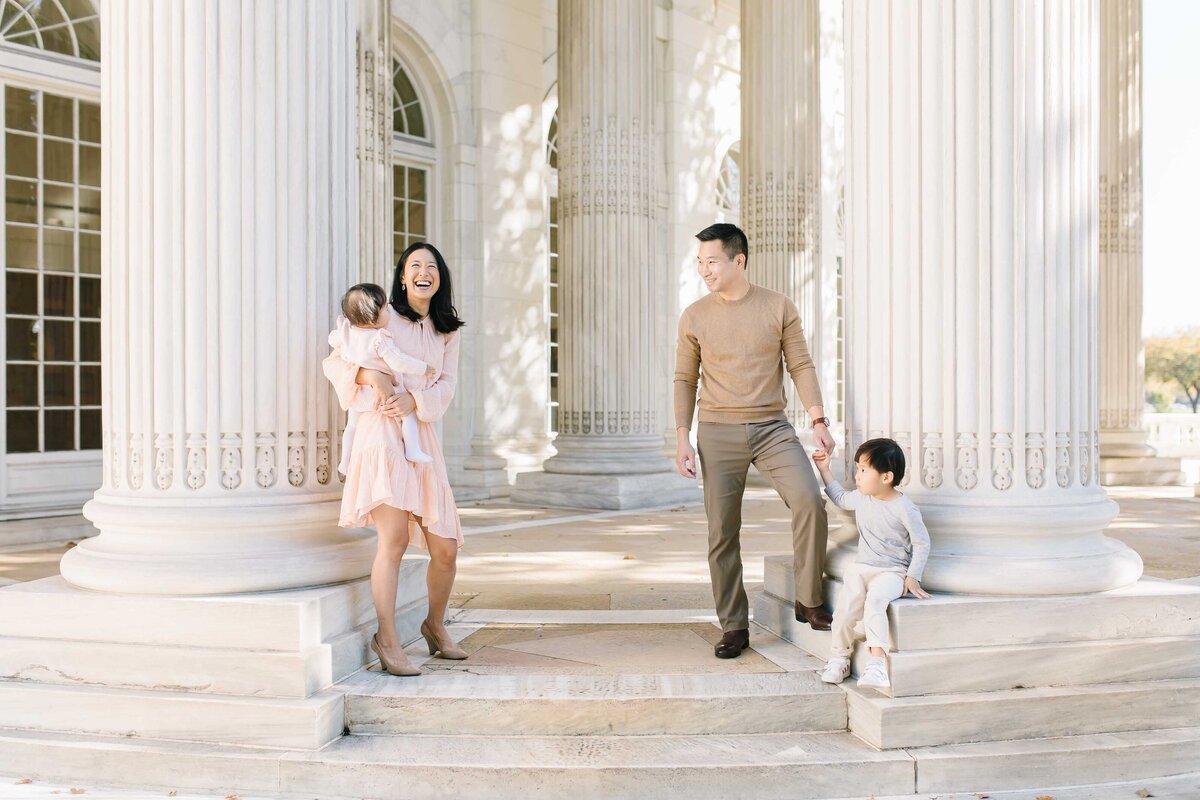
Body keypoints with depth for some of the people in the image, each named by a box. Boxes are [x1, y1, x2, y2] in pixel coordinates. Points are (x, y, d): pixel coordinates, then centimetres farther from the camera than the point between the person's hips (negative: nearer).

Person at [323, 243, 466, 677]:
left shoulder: (447, 333, 19)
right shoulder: (382, 317, 6)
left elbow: (446, 385, 6)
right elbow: (334, 361, 2)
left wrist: (414, 398, -14)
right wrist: (370, 375, -17)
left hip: (422, 438, 5)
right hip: (383, 433, -5)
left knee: (445, 549, 4)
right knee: (394, 536, -19)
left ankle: (435, 625, 29)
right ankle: (387, 639, -5)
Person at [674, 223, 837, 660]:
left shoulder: (779, 307, 3)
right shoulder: (694, 316, 4)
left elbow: (801, 366, 4)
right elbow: (685, 380, 7)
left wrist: (819, 420, -6)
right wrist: (682, 438, 0)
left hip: (772, 427, 0)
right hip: (718, 432, 1)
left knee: (810, 500, -20)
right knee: (722, 532, 1)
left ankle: (808, 601, -1)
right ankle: (734, 626, 13)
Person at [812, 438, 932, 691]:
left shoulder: (904, 508, -10)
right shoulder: (861, 499, 8)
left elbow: (922, 542, -3)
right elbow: (839, 497, 31)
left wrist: (913, 577, -9)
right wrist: (824, 469, 27)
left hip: (892, 571, -5)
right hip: (861, 568, 5)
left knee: (875, 601, -35)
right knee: (845, 610, -18)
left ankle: (877, 663, -35)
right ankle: (839, 658, 2)